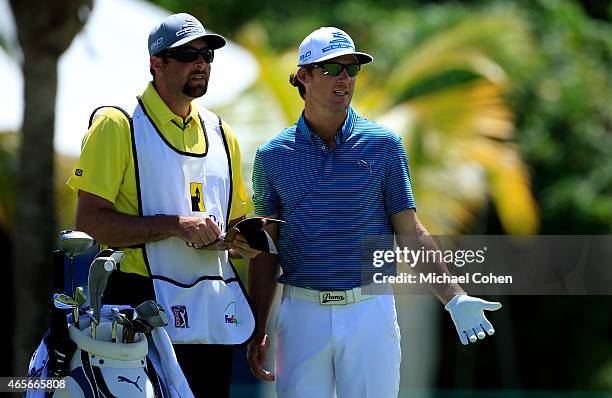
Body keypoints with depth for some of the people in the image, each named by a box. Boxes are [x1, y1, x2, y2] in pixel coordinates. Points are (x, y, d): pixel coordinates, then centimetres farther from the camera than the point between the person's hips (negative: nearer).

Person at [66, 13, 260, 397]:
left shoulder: (220, 132, 17)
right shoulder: (118, 124, -3)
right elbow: (90, 220, -11)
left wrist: (241, 241, 1)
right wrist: (176, 225, -19)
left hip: (216, 311, 6)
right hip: (145, 305, -6)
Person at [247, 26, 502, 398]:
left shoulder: (384, 144, 3)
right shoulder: (273, 155, 5)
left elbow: (410, 232, 4)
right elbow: (265, 249, 8)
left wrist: (454, 297, -6)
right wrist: (258, 331, 6)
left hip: (370, 311, -1)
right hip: (302, 313, 1)